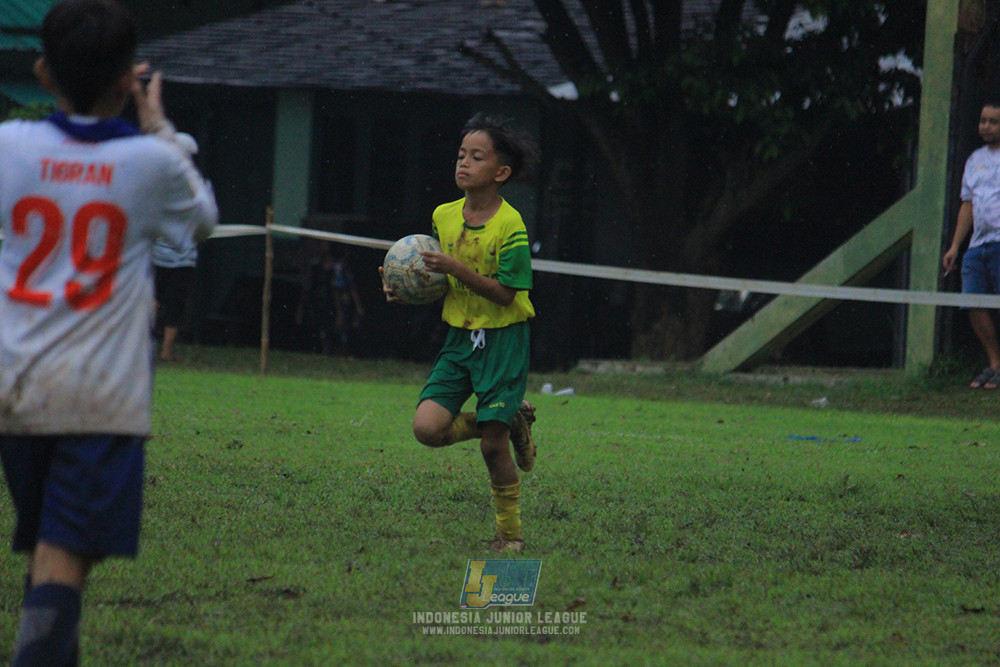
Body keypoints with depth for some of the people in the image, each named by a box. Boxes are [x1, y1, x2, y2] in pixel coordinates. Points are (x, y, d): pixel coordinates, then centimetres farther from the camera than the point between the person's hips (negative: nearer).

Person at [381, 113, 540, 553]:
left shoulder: (509, 225, -15)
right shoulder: (443, 216, 4)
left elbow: (505, 293, -18)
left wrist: (454, 268, -24)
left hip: (502, 339, -6)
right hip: (458, 336, 6)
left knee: (493, 444, -5)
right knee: (428, 427, -10)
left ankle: (509, 533, 14)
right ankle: (512, 423, 16)